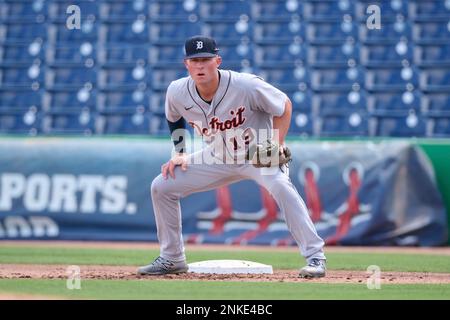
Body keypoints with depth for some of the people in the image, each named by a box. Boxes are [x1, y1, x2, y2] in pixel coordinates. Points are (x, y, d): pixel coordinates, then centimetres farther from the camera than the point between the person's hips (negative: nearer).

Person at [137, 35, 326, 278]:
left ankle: (315, 256, -28)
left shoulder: (246, 85, -29)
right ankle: (172, 258, 14)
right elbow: (174, 119, 10)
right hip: (218, 158, 5)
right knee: (161, 186, -1)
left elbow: (284, 106, -14)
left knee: (281, 186, -36)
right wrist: (179, 154, 1)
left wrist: (275, 148, -23)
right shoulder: (177, 92, -16)